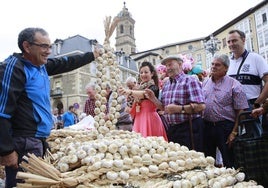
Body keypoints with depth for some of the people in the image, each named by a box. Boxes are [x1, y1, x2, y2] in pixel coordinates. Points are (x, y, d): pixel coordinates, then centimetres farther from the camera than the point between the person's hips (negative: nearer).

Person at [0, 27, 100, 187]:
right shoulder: (14, 67, -15)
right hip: (24, 144, -9)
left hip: (39, 140, 9)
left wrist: (92, 55, 34)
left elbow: (67, 63, 26)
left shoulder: (42, 66, 10)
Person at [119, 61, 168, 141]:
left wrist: (130, 92, -45)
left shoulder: (154, 87, -7)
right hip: (139, 119, 7)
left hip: (150, 118, -7)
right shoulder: (140, 87, 15)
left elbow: (145, 94, -31)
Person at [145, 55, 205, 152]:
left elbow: (201, 106, -19)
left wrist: (179, 109, -23)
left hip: (189, 128, -7)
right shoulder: (166, 84, 14)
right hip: (172, 129, 7)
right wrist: (153, 98, 3)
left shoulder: (190, 81, -10)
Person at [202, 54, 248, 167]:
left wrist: (234, 132, -14)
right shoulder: (204, 84, 11)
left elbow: (241, 111, -9)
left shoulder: (233, 85, -5)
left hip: (226, 127, -4)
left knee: (229, 163, 3)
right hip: (207, 127, 5)